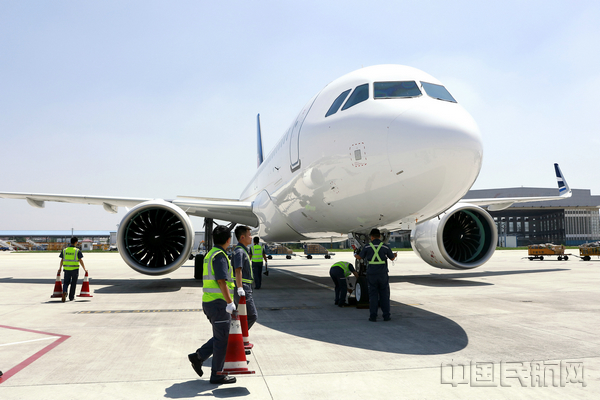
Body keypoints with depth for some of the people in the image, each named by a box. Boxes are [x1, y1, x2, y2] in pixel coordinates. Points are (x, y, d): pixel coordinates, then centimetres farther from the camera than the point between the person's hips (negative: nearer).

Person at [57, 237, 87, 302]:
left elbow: (62, 260, 8)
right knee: (73, 284, 11)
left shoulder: (64, 250, 3)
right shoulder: (77, 251, -7)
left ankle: (64, 292, -17)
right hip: (75, 270, -2)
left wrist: (60, 269, 22)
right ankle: (71, 297, 17)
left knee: (66, 282, 12)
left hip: (66, 269, 2)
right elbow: (80, 261, -8)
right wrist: (84, 269, 1)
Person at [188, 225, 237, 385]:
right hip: (218, 303, -10)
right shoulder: (219, 256, -16)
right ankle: (217, 375, 10)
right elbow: (222, 281, -24)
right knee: (222, 339, 1)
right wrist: (230, 303, -23)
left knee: (222, 336, 18)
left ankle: (198, 356, 14)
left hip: (209, 302, 10)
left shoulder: (210, 254, 15)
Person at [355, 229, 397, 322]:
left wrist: (355, 255, 32)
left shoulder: (367, 247, -3)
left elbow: (360, 257, 8)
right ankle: (386, 315, 11)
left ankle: (373, 316, 5)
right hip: (383, 274, 0)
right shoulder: (385, 247, -1)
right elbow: (392, 258, 12)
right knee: (384, 295, 9)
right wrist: (395, 254, 37)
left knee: (373, 294, 6)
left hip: (371, 275, 0)